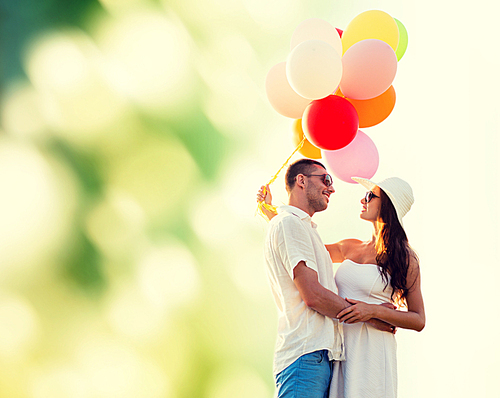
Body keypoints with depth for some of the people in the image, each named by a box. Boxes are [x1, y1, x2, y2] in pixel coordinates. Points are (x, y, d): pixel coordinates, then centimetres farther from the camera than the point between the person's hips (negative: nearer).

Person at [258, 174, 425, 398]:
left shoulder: (404, 258, -1)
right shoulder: (351, 249, 14)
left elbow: (419, 321, -3)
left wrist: (374, 311, -17)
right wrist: (269, 210, 23)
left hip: (372, 351, -5)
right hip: (340, 349, 5)